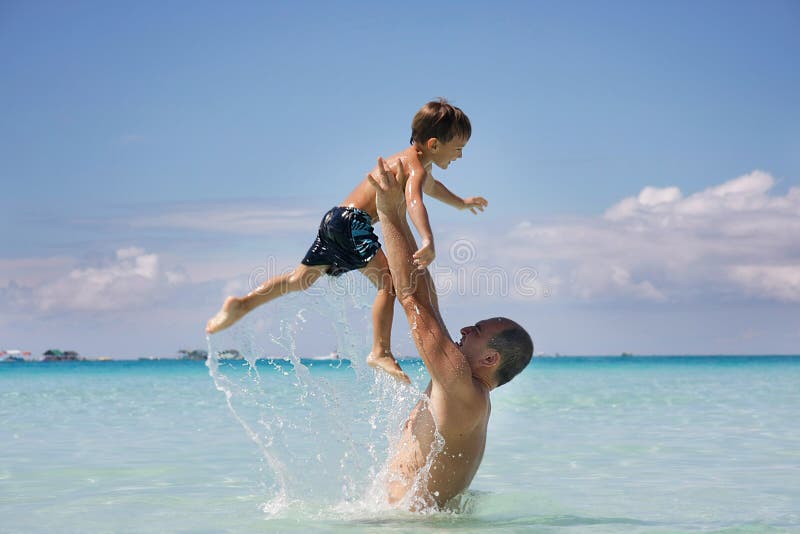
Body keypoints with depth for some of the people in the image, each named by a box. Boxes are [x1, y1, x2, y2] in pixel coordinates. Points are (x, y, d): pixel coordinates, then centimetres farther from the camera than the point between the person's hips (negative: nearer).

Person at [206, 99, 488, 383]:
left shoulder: (408, 160, 22)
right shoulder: (417, 168, -11)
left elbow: (431, 186, 46)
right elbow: (413, 199, -34)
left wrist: (462, 203, 62)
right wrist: (428, 240, -49)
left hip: (335, 220, 10)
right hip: (353, 222, -10)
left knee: (301, 278, 15)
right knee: (389, 281, -15)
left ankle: (242, 303, 14)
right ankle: (381, 352, -21)